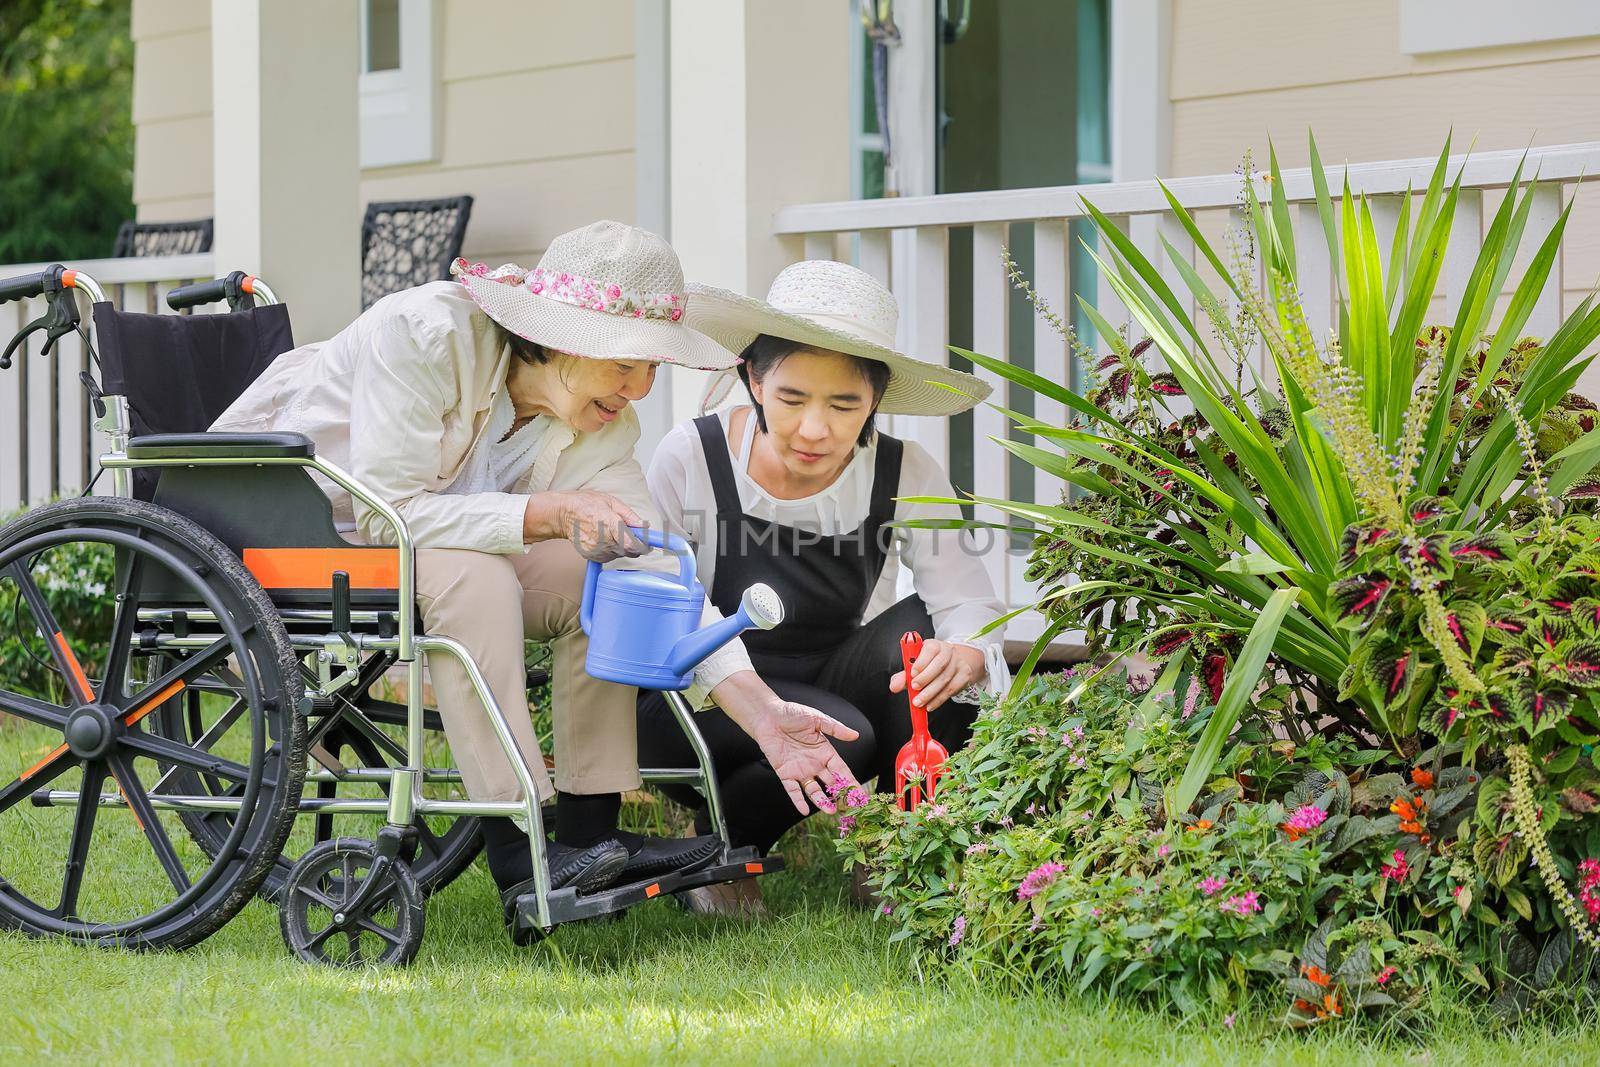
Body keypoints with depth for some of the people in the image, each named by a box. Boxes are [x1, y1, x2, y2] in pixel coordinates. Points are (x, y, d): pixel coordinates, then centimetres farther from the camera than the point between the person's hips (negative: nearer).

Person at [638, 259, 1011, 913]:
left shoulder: (904, 475, -11)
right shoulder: (692, 459, -16)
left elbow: (973, 609, -18)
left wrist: (966, 656, -43)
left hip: (833, 685, 3)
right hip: (702, 711, -3)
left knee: (922, 629, -26)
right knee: (842, 736, -33)